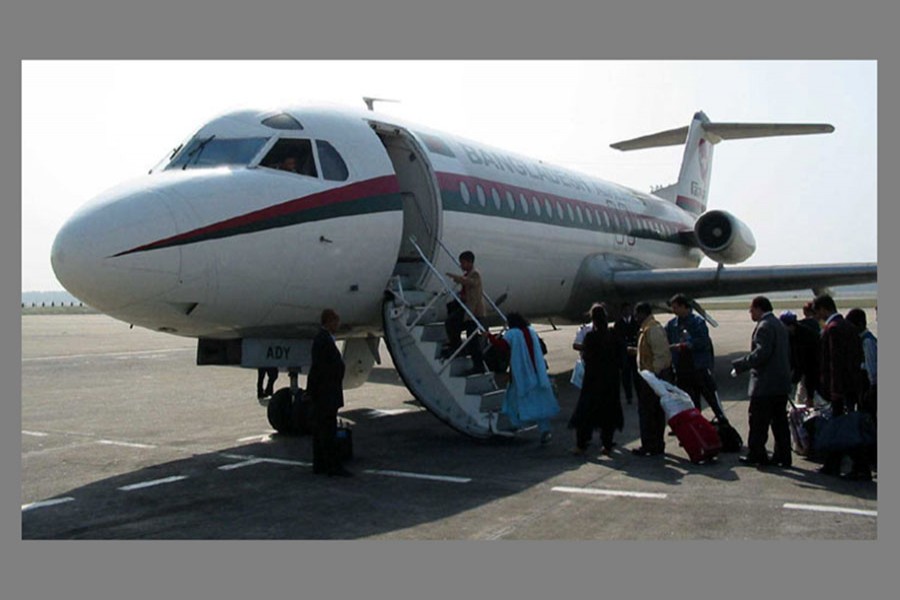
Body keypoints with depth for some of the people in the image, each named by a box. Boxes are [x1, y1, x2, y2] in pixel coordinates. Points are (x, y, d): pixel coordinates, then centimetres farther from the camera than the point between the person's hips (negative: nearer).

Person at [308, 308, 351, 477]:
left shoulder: (324, 338, 15)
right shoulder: (323, 340, -17)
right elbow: (319, 368, -21)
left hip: (324, 395, 10)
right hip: (325, 395, -10)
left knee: (320, 430, 12)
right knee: (328, 430, -6)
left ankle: (319, 465, 18)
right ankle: (333, 466, -3)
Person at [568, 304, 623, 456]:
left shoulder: (590, 336, -14)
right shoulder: (613, 336, -1)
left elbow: (585, 356, -11)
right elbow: (619, 356, 5)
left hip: (593, 379, -4)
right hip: (611, 379, 4)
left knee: (586, 411, 4)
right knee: (609, 411, 12)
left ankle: (581, 446, 4)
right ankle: (607, 446, 14)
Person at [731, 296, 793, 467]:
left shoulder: (764, 326, -15)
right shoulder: (780, 325, 16)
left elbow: (761, 353, -24)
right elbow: (787, 354, 19)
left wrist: (739, 365, -17)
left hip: (765, 384, -9)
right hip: (782, 383, 9)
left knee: (758, 421, -1)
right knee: (779, 421, 11)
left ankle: (756, 455, 3)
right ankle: (782, 456, 14)